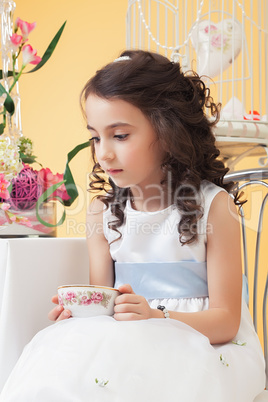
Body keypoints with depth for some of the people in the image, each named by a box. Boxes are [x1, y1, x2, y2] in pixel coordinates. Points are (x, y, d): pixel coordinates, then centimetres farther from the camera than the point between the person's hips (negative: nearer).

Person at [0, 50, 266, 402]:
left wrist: (157, 317, -26)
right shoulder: (103, 211, 7)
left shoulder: (213, 205, -8)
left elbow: (226, 319, -8)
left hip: (205, 343, -4)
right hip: (127, 344, 4)